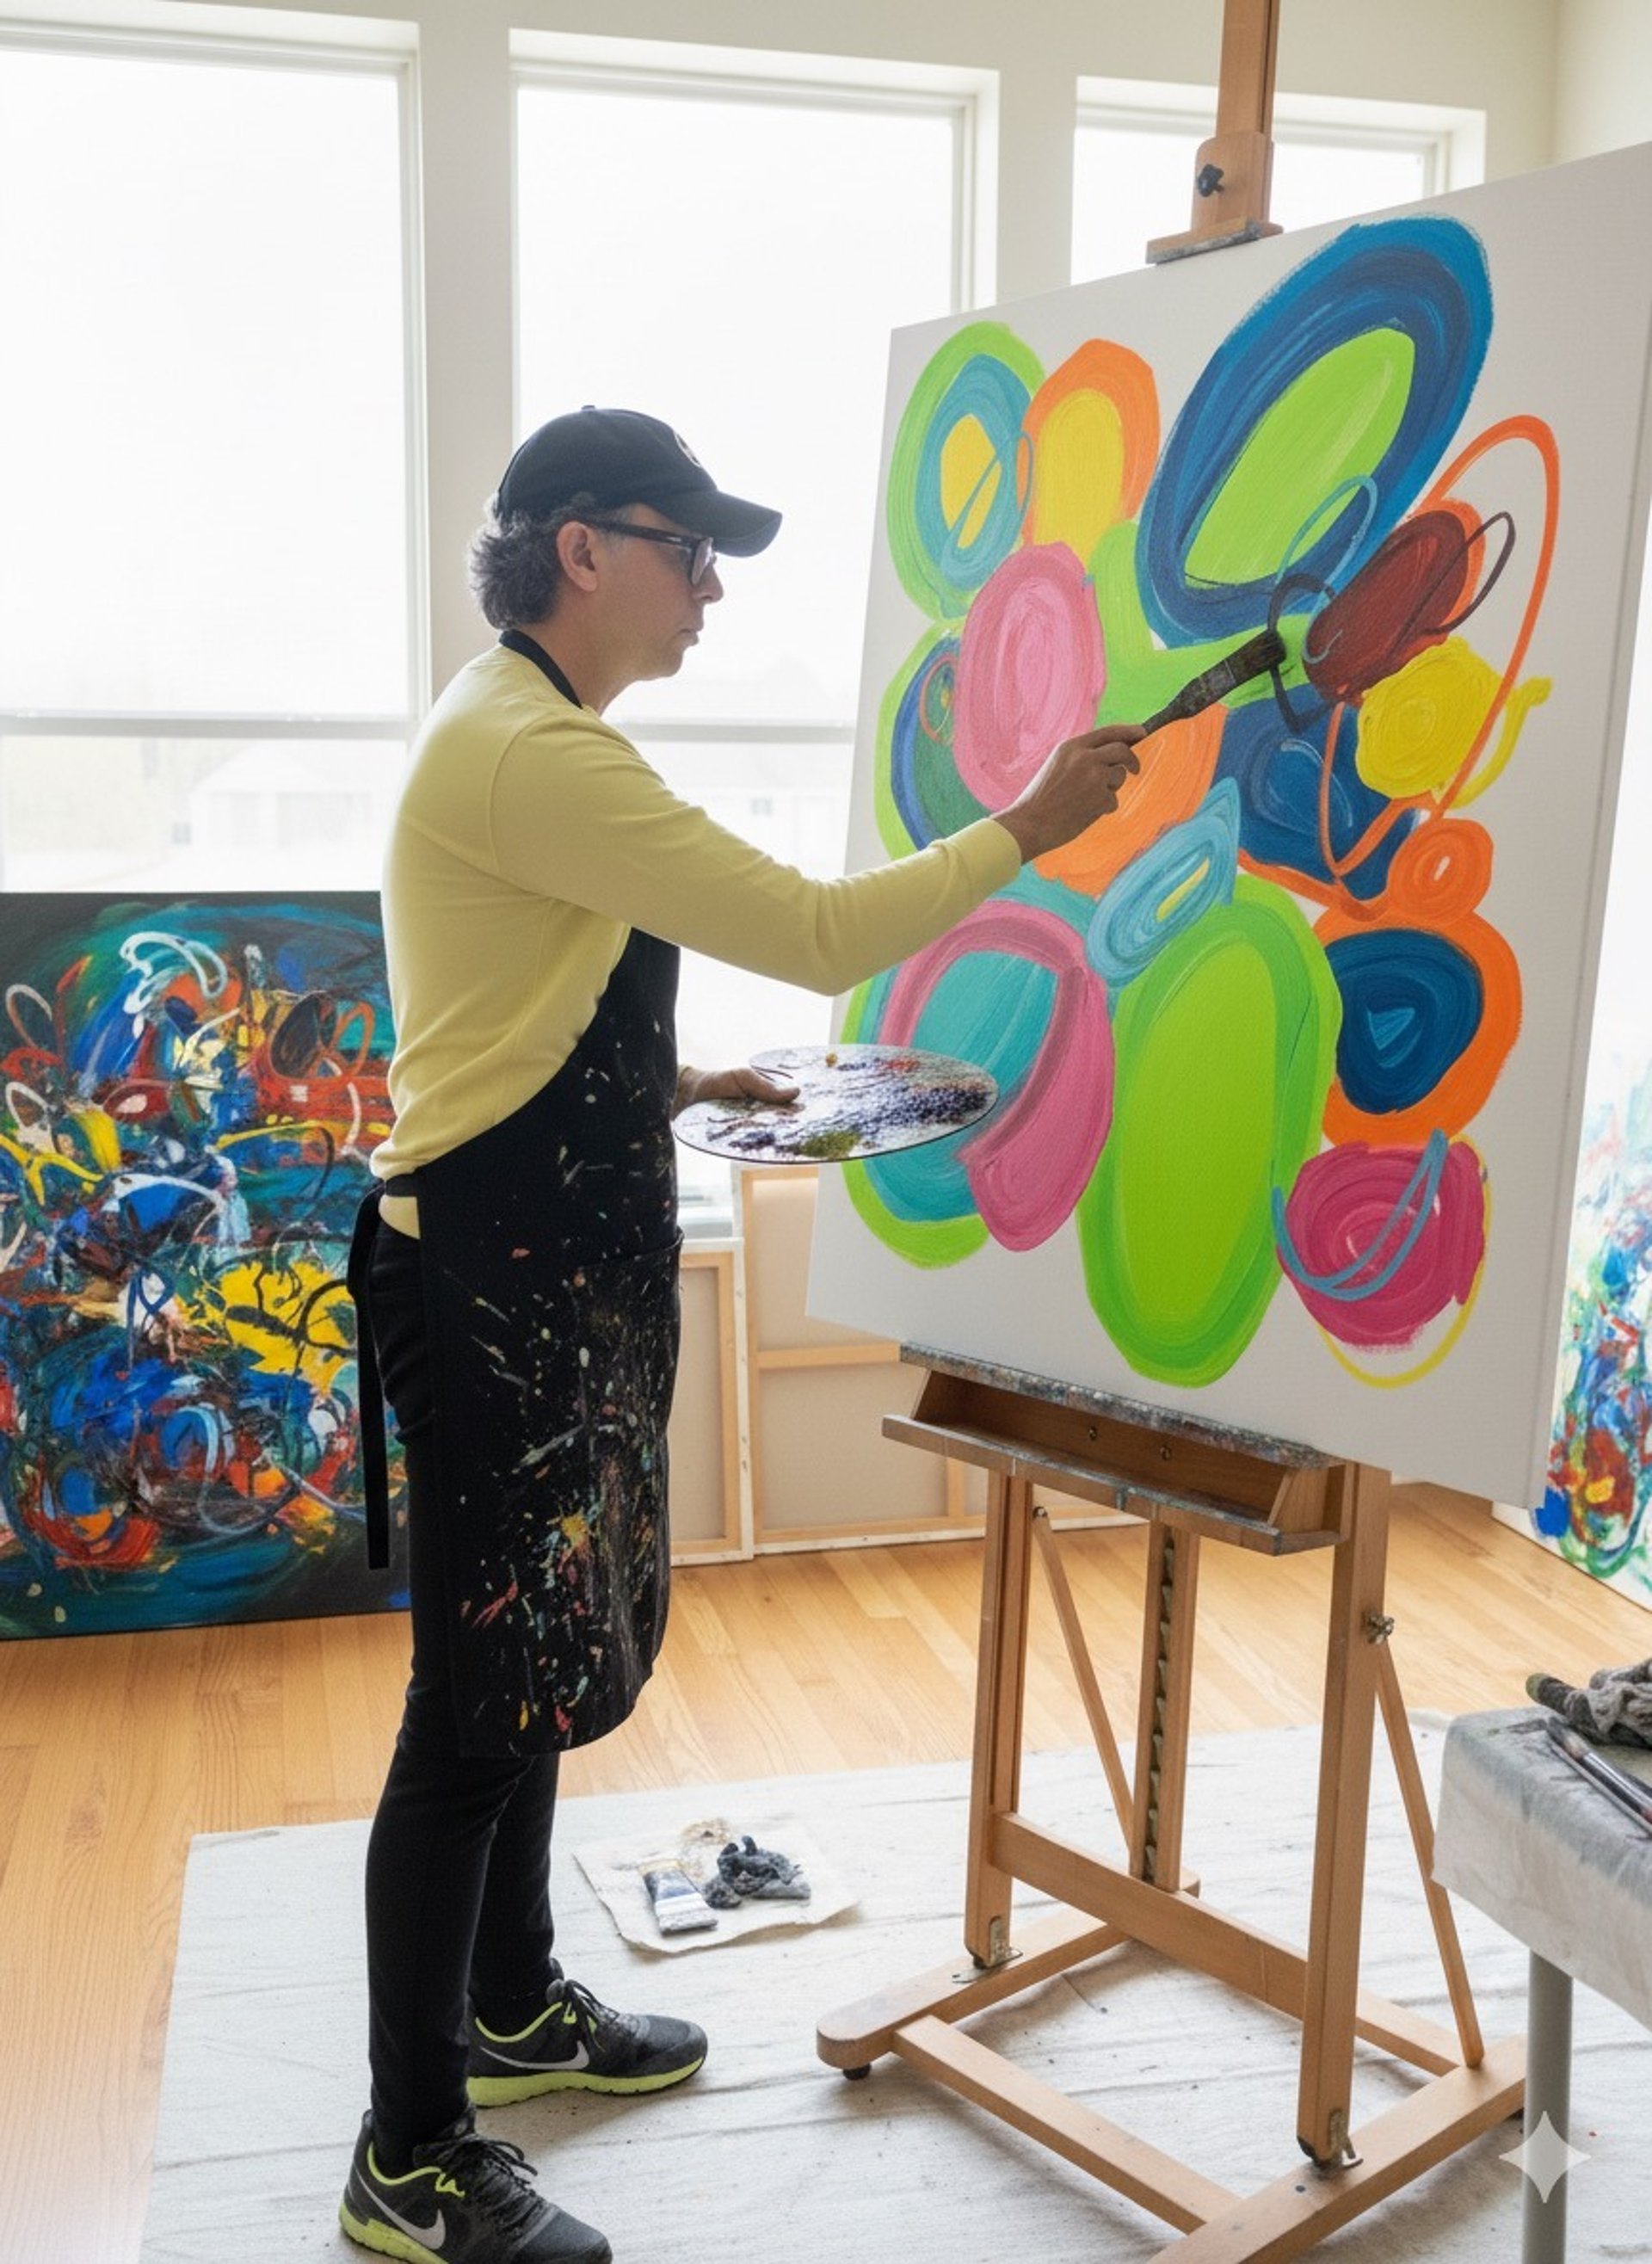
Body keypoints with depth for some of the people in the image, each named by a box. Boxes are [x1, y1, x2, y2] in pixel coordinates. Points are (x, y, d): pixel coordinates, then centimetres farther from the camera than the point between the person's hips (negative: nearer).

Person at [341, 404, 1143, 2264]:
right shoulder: (530, 753, -19)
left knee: (537, 1657, 20)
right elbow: (818, 934, -21)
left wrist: (688, 1081, 10)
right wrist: (1031, 825, -10)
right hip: (495, 1291, -11)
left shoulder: (523, 733, 16)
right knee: (480, 1704, -1)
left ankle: (515, 2008, 39)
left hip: (558, 1282, 11)